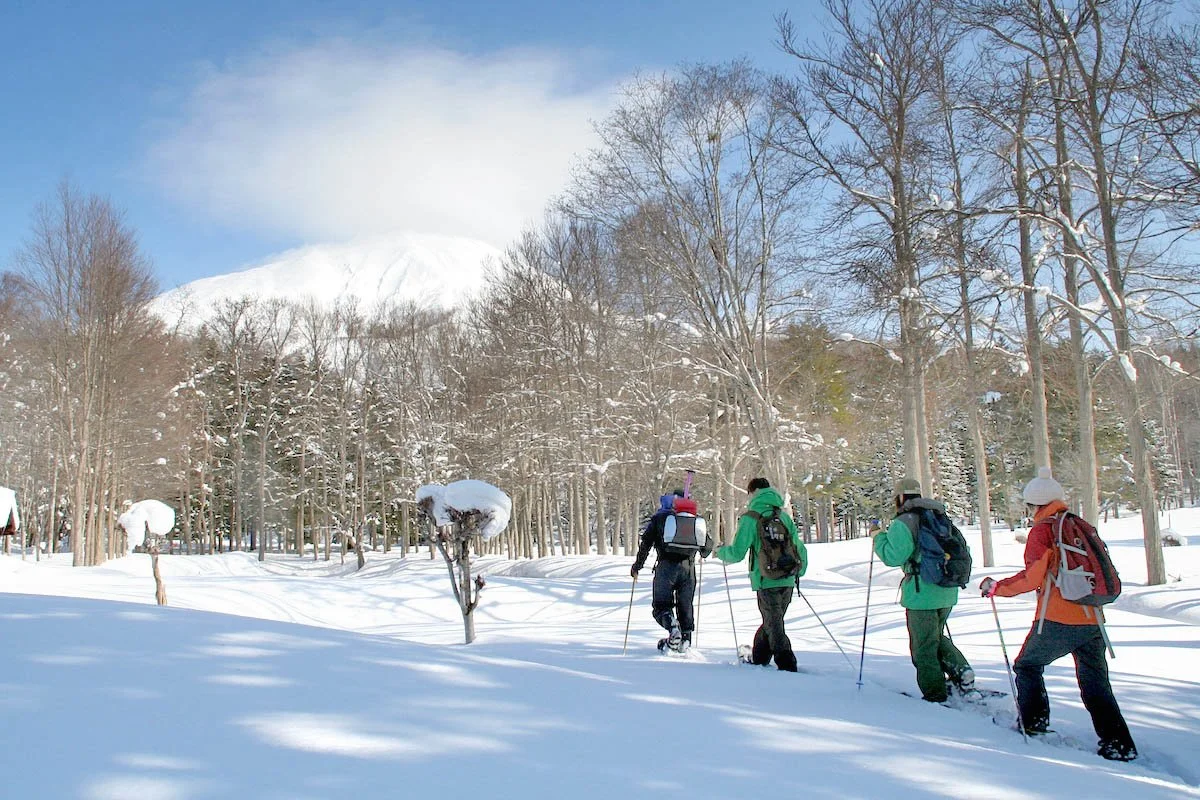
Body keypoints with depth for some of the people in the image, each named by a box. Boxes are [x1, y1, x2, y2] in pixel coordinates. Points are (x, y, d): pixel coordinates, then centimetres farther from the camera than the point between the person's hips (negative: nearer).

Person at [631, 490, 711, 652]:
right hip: (688, 569, 3)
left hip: (667, 567, -3)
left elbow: (646, 543, 0)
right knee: (685, 605, 15)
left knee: (661, 604, 3)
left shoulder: (659, 518, 6)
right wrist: (703, 553, 38)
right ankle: (685, 639, 11)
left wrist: (637, 566, 8)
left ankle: (672, 626, -24)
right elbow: (708, 544, 14)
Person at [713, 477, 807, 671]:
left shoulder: (750, 518, -8)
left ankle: (787, 665, -7)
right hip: (787, 581, 6)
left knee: (774, 625, 0)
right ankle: (758, 658, 31)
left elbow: (737, 553, -10)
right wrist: (798, 573, 26)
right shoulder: (784, 516, 10)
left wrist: (720, 552, 10)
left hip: (766, 581, -6)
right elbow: (800, 548, 13)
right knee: (771, 622, 18)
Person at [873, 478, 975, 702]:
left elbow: (894, 556, -18)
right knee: (936, 636, 24)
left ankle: (935, 694, 7)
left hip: (921, 593, -7)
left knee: (923, 646, 4)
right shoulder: (940, 518, 13)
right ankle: (960, 669, 5)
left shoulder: (902, 523, -10)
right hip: (947, 591, 7)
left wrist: (879, 538, -3)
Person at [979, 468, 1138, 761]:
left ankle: (1034, 724, 16)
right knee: (1096, 685, 12)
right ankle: (1119, 745, 6)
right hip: (1092, 620, 6)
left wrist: (997, 587, 0)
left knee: (1027, 666, 16)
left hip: (1057, 620, -6)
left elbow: (1032, 577, -11)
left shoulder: (1042, 530, -5)